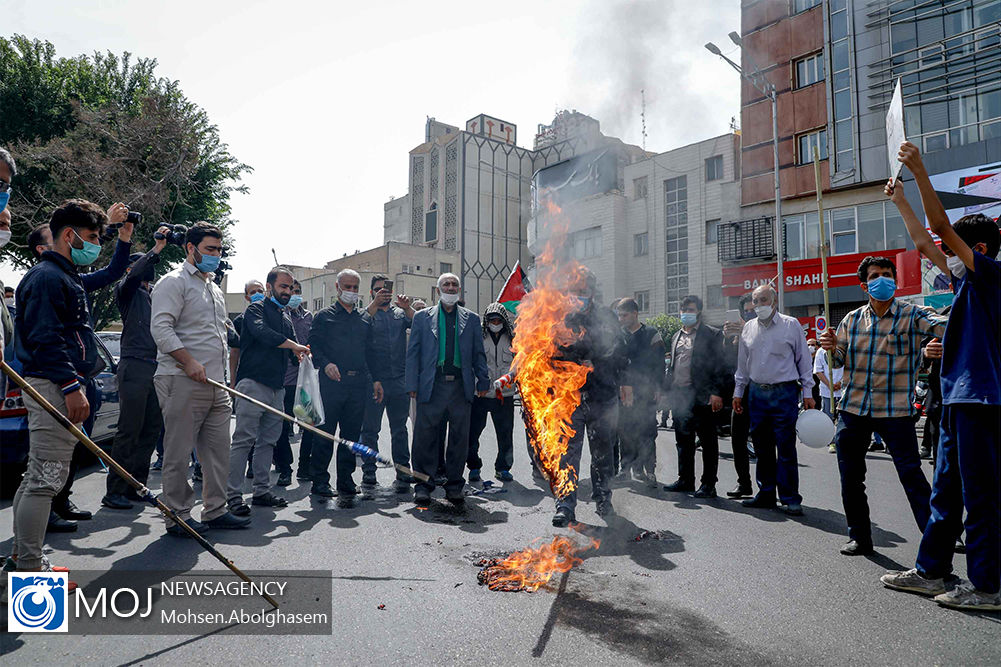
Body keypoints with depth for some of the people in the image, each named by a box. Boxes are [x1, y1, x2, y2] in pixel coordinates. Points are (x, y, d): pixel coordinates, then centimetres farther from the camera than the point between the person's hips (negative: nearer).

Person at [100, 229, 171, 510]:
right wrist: (156, 250, -26)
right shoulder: (128, 292, 3)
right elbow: (133, 276, -19)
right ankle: (114, 492, 0)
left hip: (155, 368, 7)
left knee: (152, 429, 7)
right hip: (134, 367, -7)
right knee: (129, 431, -7)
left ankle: (135, 486, 15)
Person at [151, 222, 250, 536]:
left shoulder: (215, 289, 23)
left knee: (218, 450, 10)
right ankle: (178, 517, 9)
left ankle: (215, 510, 19)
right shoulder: (174, 282, -3)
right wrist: (189, 362, -22)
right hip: (182, 382, -8)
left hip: (216, 384, 8)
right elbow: (160, 328, -15)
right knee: (178, 453, -1)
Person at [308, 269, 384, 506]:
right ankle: (319, 481, 11)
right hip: (331, 382, -4)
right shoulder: (323, 316, 6)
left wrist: (377, 378, 11)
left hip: (358, 383, 4)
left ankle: (345, 481, 17)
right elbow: (313, 346, -2)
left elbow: (371, 351, 19)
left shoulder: (364, 320, 19)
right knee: (325, 433, 0)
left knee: (351, 434, 7)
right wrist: (325, 364, -19)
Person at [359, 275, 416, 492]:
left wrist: (407, 308, -18)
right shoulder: (368, 313, 7)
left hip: (399, 379, 2)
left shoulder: (400, 313, 15)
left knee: (399, 429, 7)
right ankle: (369, 470, 15)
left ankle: (403, 472, 12)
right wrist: (375, 304, -25)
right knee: (370, 429, 4)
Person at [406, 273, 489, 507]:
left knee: (459, 437, 5)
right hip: (432, 385, -1)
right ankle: (424, 484, 13)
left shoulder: (471, 318, 14)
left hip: (461, 385, 1)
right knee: (426, 436, 1)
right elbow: (413, 353, 7)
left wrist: (483, 382, 5)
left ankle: (454, 485, 18)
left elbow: (479, 354, 14)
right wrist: (413, 385, -1)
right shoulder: (422, 317, 11)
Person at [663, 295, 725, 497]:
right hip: (679, 395, 6)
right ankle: (685, 480, 24)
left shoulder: (712, 334, -2)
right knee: (683, 440, 13)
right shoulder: (677, 336, 18)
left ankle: (708, 485, 10)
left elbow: (718, 365, -8)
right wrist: (669, 391, 13)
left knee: (708, 442, 2)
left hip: (701, 395, -6)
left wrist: (716, 393, -15)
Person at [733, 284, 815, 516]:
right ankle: (766, 494, 19)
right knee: (762, 448, 9)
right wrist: (738, 392, 15)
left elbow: (804, 360, 2)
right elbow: (742, 364, 17)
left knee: (786, 449, -3)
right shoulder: (748, 328, 11)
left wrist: (808, 393, -2)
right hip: (756, 393, 4)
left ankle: (790, 498, 6)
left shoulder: (791, 325, 0)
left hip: (784, 393, -4)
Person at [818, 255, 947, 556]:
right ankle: (860, 537, 24)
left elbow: (944, 326, -20)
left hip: (896, 410, -4)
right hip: (853, 407, 4)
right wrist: (832, 348, -6)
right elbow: (840, 360, 16)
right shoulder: (852, 320, 9)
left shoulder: (912, 315, -1)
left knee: (911, 474, -7)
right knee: (850, 477, 9)